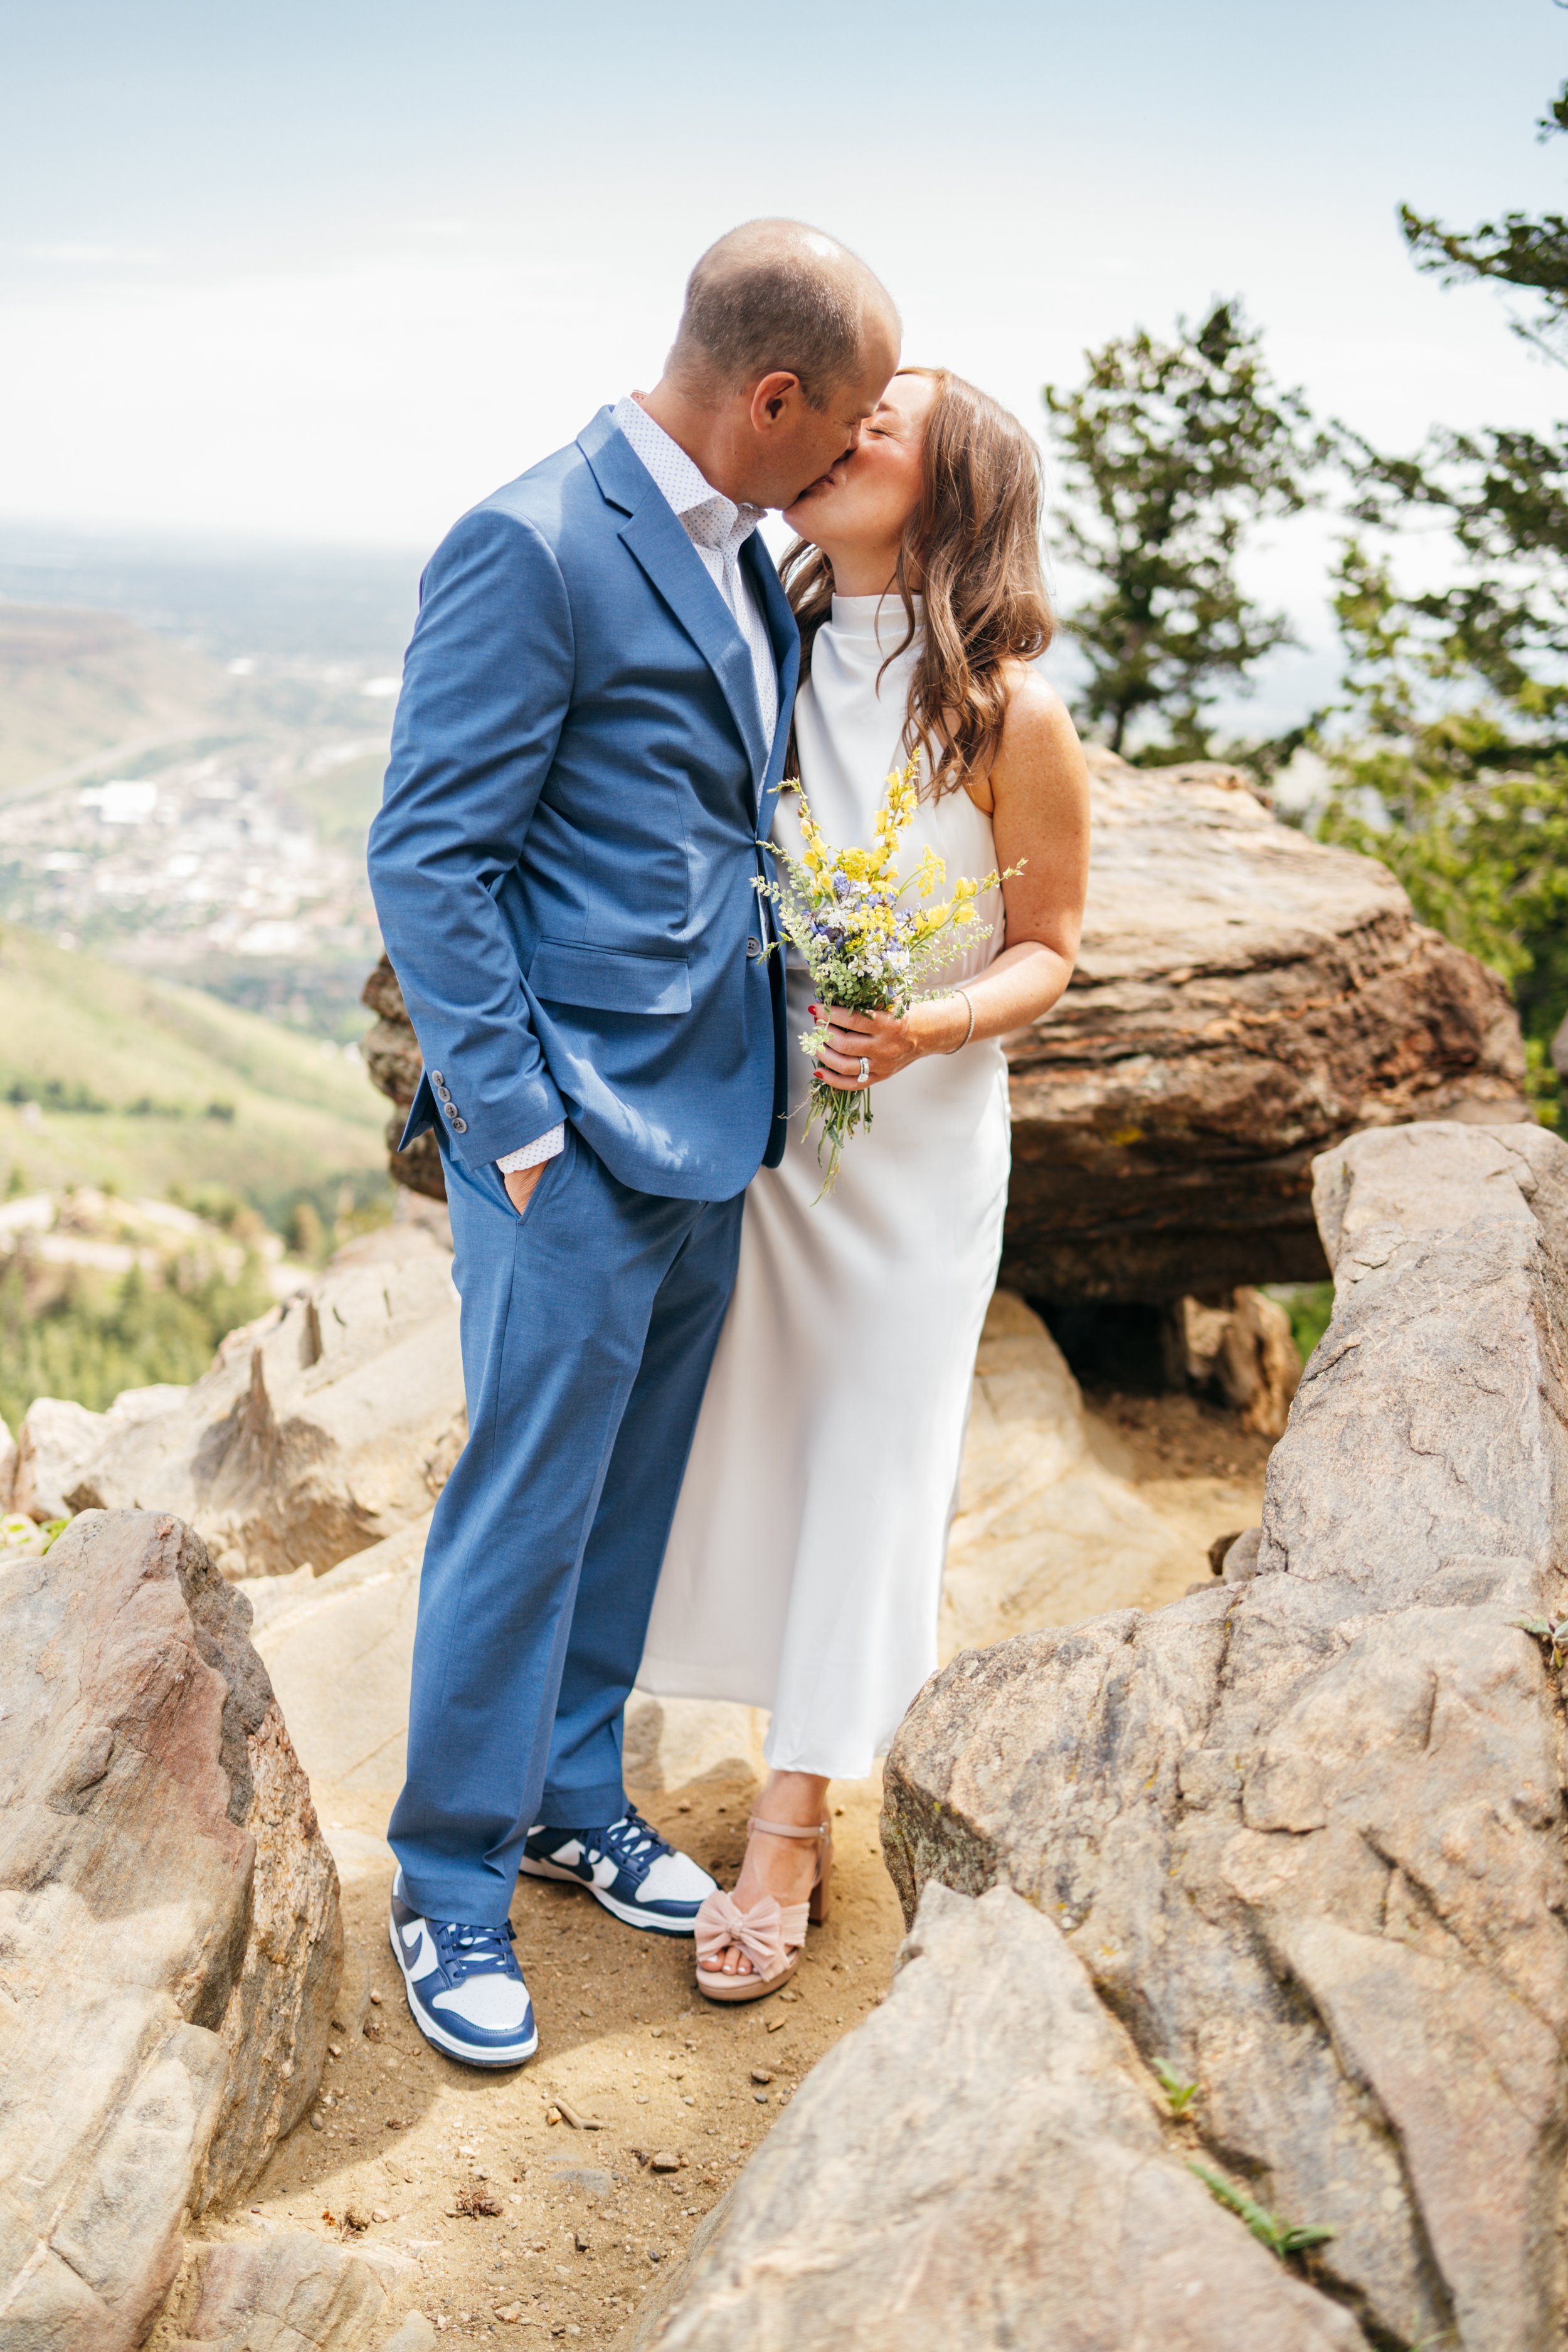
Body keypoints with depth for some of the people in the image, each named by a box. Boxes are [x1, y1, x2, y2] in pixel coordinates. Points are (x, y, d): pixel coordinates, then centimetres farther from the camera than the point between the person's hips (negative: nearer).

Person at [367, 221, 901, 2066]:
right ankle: (450, 1882, 21)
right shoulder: (534, 549, -16)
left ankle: (573, 1798, 36)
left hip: (707, 1126, 8)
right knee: (527, 1511, 3)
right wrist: (517, 1120, -17)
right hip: (576, 1144, -8)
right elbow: (426, 857, -16)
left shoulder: (738, 551, 11)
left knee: (630, 1491, 18)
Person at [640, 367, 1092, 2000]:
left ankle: (789, 1838, 18)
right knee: (736, 1441, 11)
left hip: (912, 1136, -4)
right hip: (742, 1114, 4)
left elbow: (1046, 948, -3)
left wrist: (932, 1026, -21)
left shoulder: (1006, 711, -12)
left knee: (861, 1465, 5)